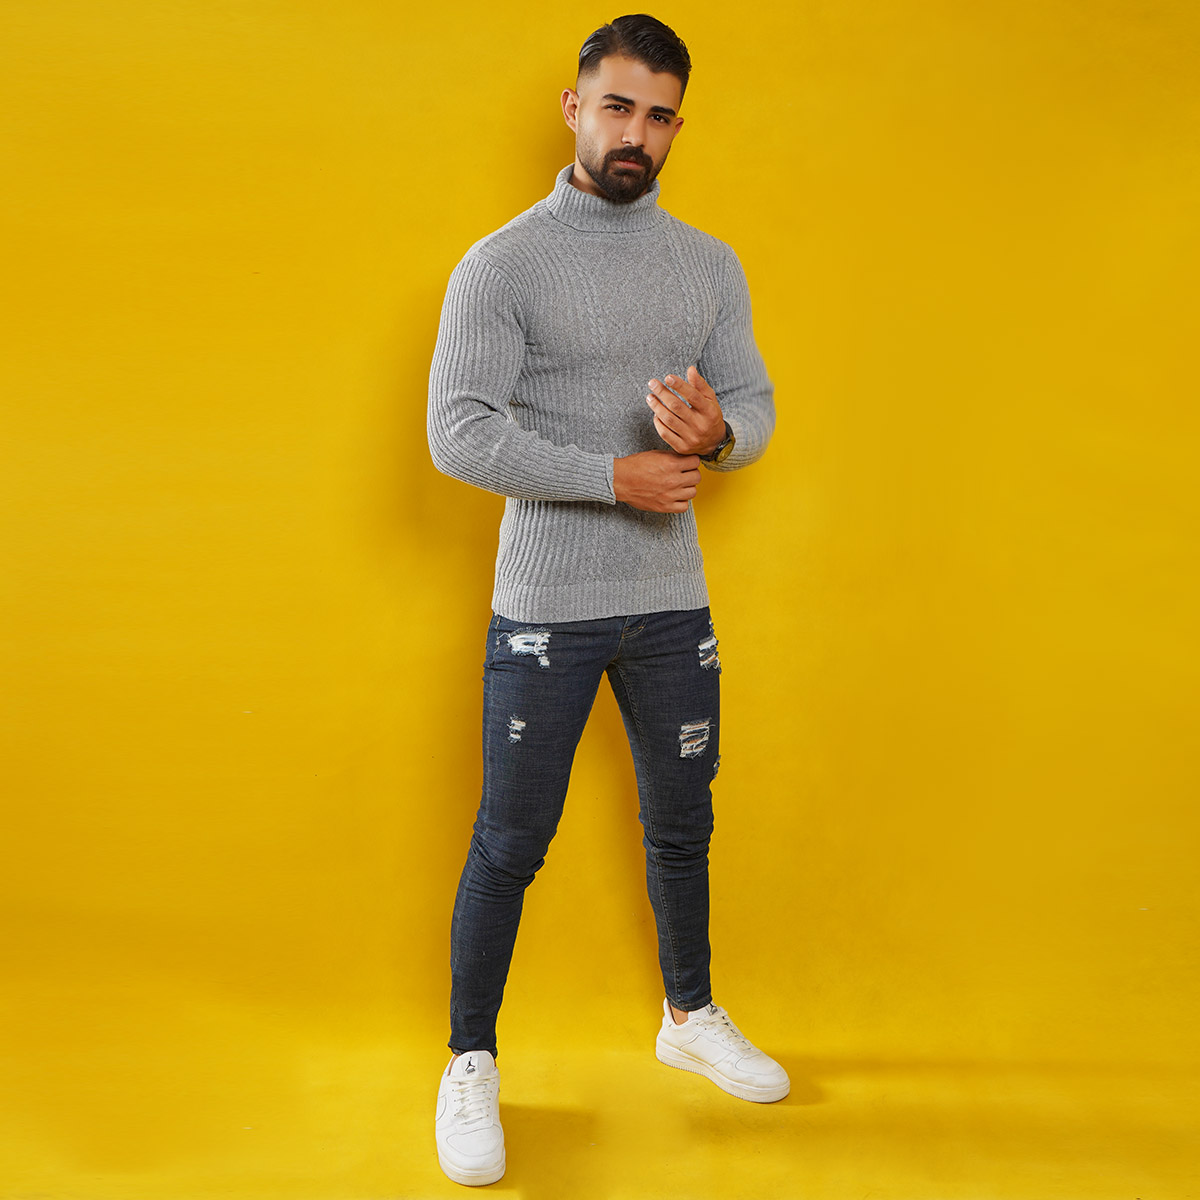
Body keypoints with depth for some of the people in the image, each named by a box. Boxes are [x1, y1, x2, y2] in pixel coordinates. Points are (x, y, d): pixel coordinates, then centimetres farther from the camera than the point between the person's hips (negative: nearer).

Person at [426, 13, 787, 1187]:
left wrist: (715, 430, -17)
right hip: (547, 605, -4)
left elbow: (757, 407, 7)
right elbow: (458, 434, -15)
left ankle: (691, 1017, 40)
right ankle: (471, 1066, 22)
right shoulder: (502, 265, -7)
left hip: (671, 601, 5)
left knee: (681, 825, 18)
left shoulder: (710, 267, 9)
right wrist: (617, 478, -18)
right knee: (509, 842, 3)